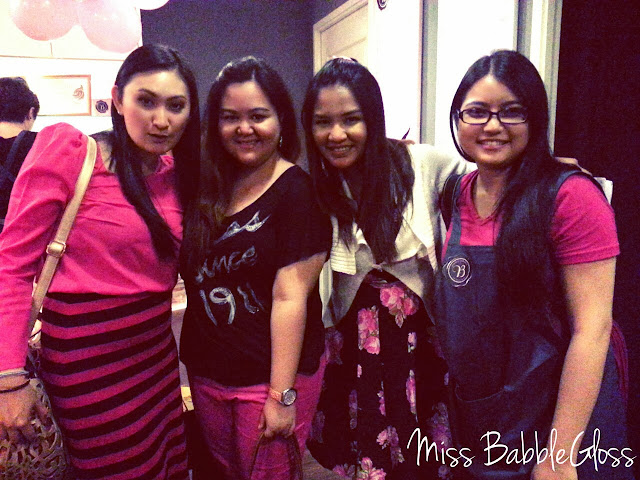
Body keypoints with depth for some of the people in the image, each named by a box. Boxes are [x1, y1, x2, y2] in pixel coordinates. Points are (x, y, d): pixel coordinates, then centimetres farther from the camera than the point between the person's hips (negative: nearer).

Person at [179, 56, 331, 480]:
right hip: (206, 373, 6)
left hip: (270, 375, -5)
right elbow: (190, 272, 12)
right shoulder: (207, 189, 4)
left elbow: (290, 297, -18)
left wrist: (282, 394, -17)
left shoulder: (297, 191, -14)